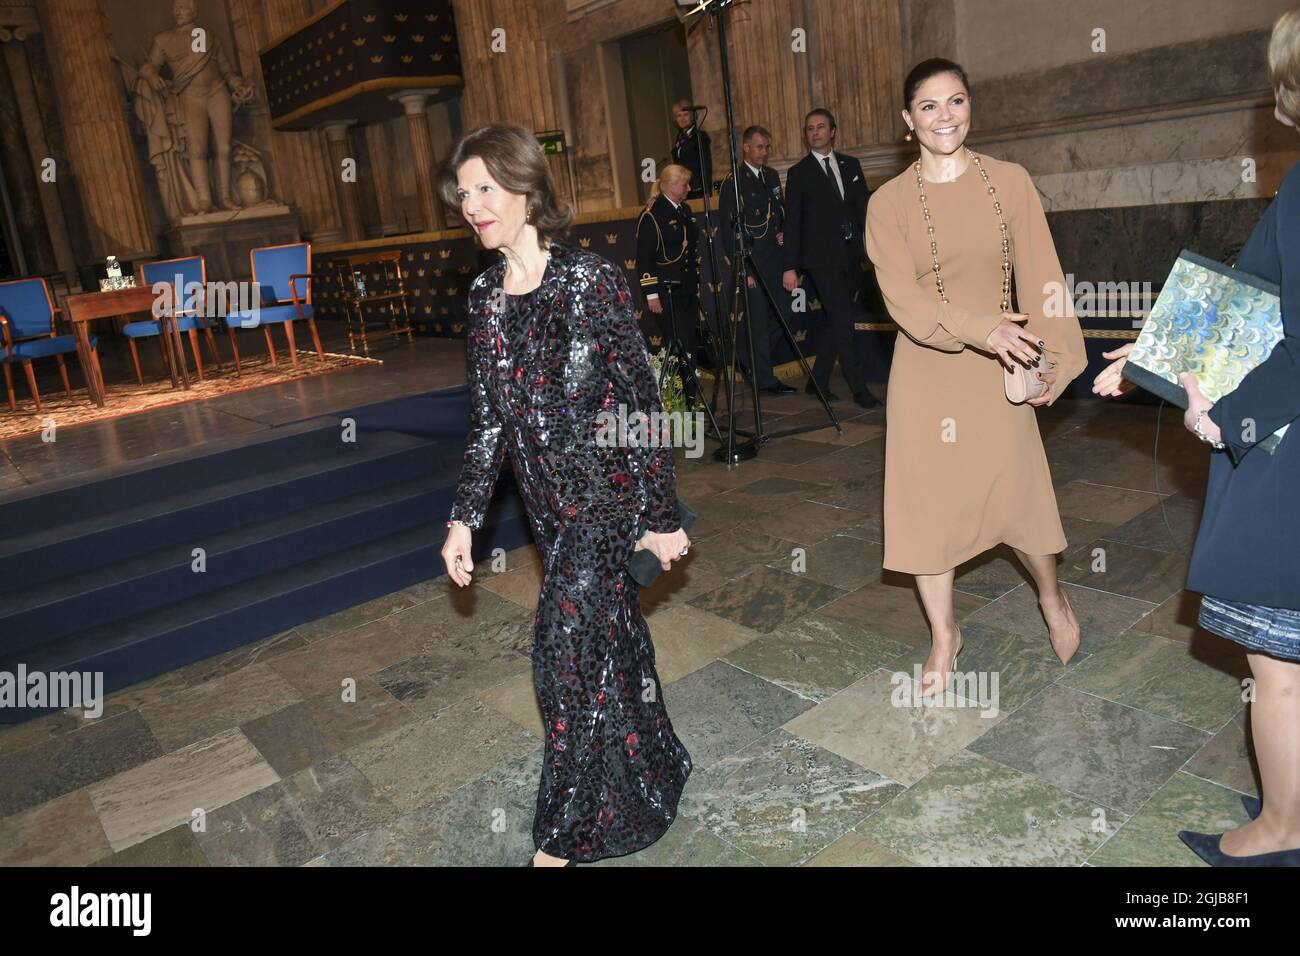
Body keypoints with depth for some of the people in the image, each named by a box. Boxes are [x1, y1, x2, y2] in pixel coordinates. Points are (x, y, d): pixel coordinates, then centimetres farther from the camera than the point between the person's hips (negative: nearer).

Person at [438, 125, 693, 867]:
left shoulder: (592, 279, -15)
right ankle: (655, 769, 43)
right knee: (610, 638, 18)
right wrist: (465, 518, 3)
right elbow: (489, 419, 6)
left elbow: (643, 401, -13)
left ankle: (567, 834, 18)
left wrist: (661, 515, -11)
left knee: (569, 647, -3)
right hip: (550, 500, 6)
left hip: (605, 492, -6)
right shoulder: (487, 296, 3)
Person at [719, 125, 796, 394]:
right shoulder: (733, 182, -7)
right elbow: (728, 228, -10)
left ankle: (747, 355, 27)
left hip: (774, 258, 7)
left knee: (783, 312, 8)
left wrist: (783, 233, 5)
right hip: (752, 261, -7)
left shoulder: (772, 176, 15)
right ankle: (766, 379, 6)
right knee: (759, 320, -3)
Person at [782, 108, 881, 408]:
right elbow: (792, 222, -1)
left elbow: (865, 208, 13)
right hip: (822, 257, -5)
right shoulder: (799, 173, 2)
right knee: (843, 321, -10)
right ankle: (859, 388, -6)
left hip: (851, 256, 5)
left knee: (837, 322, 8)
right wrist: (790, 267, -6)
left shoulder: (851, 165, 14)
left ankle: (818, 382, 20)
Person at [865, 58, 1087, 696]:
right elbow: (900, 294, -13)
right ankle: (944, 636, 25)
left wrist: (1055, 355, -8)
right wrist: (976, 329, -26)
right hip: (925, 370, 0)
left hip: (998, 369, 1)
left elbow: (1039, 277, 0)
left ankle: (1053, 601, 37)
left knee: (1016, 495, 5)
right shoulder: (889, 203, -3)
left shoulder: (1010, 182, 1)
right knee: (928, 499, 5)